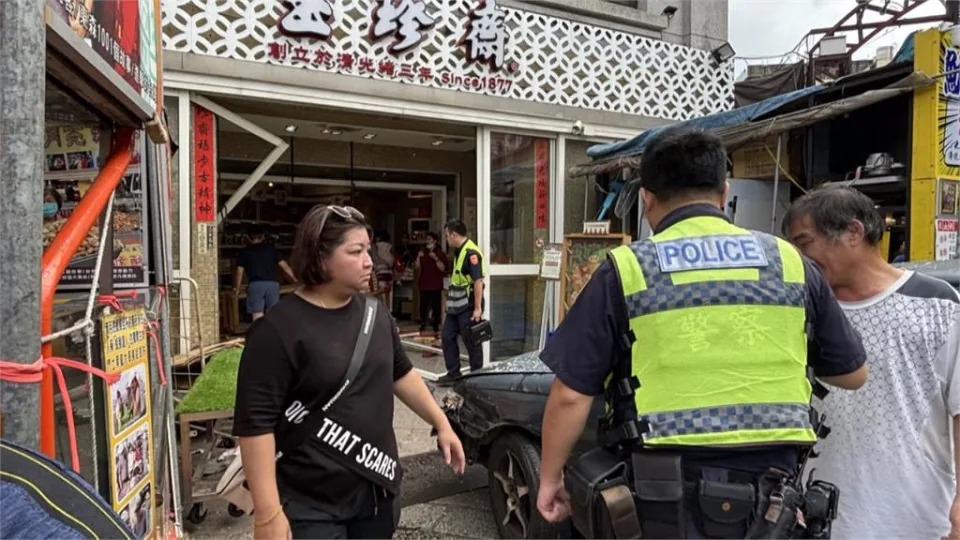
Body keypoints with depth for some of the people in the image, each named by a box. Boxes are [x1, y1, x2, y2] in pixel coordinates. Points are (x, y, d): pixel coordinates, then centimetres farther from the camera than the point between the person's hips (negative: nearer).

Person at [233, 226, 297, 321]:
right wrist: (296, 281, 22)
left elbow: (239, 272, 8)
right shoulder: (271, 248, 15)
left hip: (255, 285, -1)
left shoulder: (245, 252, 13)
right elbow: (284, 266, 12)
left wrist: (236, 288, 23)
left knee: (258, 317, -3)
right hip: (272, 284, 1)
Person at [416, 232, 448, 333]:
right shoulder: (423, 252, 14)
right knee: (423, 306, -2)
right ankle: (422, 325, 5)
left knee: (436, 306, -2)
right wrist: (419, 257, -6)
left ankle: (436, 326, 4)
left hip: (436, 285, -3)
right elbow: (418, 266, 10)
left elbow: (443, 268, -9)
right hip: (424, 284, 3)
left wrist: (435, 258, -20)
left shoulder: (441, 253, 1)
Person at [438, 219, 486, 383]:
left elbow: (478, 281, -22)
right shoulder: (459, 251, 13)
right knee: (447, 337, 13)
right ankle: (453, 373, 24)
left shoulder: (471, 253, -18)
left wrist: (477, 308, -23)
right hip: (455, 305, 10)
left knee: (471, 341, 2)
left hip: (468, 306, -10)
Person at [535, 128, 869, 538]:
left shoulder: (626, 269, -8)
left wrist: (550, 478, 8)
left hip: (670, 492, -3)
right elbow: (853, 374, 14)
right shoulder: (789, 261, 3)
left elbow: (570, 396, -7)